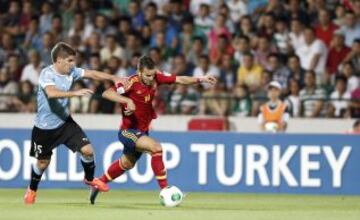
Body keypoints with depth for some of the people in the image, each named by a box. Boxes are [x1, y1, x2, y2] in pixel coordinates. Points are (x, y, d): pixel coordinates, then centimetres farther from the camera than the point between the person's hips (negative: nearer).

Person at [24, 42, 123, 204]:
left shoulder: (71, 71, -4)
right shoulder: (47, 74, -24)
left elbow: (92, 74, 4)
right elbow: (51, 93, -42)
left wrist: (114, 78, -5)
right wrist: (75, 93, -48)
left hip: (65, 122, 5)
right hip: (45, 127, -5)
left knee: (87, 150, -8)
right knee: (42, 162, 8)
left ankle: (89, 179, 21)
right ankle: (32, 190, 37)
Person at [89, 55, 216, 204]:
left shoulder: (156, 77, -10)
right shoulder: (132, 82, -26)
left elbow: (180, 80, -8)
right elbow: (106, 93, -33)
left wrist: (200, 79, -19)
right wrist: (127, 100, -43)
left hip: (142, 131, 8)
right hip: (128, 131, -8)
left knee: (127, 164, 26)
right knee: (156, 147, -27)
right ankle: (165, 190, -21)